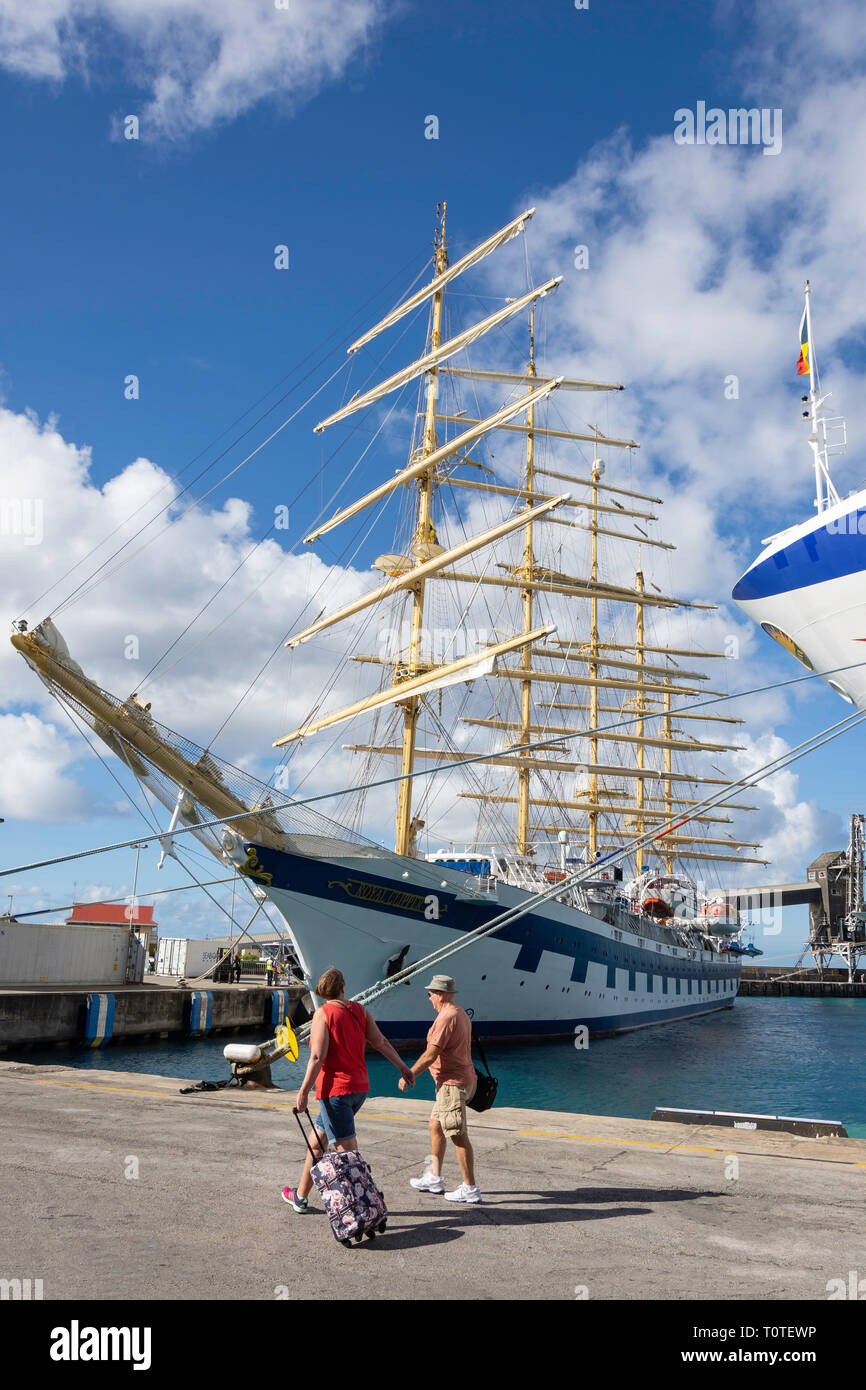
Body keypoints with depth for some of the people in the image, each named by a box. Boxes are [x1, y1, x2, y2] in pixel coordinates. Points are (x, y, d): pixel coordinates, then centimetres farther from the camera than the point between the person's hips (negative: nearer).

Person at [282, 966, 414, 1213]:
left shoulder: (323, 1013, -11)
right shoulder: (359, 1010, 6)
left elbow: (317, 1057, -16)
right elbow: (381, 1042, 9)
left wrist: (303, 1092, -12)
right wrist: (402, 1067, 20)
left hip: (335, 1088, -7)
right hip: (360, 1087, 7)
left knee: (348, 1151, -5)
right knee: (317, 1141, 21)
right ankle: (300, 1196, 32)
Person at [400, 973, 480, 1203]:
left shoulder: (446, 1018, -19)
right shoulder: (461, 1014, 13)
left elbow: (430, 1055, -20)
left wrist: (409, 1075, -11)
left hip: (452, 1084, -11)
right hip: (457, 1081, 11)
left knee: (458, 1136, -5)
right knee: (435, 1126, 18)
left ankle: (470, 1189, 1)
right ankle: (434, 1178, 28)